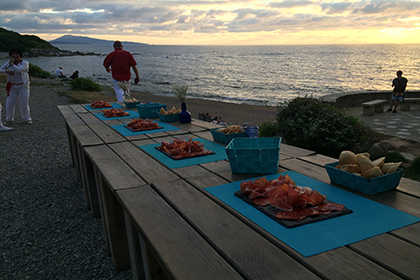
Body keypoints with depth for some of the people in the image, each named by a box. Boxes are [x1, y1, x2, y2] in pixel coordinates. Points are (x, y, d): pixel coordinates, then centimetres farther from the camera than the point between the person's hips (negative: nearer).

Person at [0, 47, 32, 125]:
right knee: (9, 103, 1)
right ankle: (9, 120, 14)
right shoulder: (9, 63, 4)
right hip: (12, 87, 3)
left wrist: (12, 64, -12)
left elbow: (19, 70, -23)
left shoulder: (25, 63, -7)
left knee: (24, 103, -1)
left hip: (23, 87, -3)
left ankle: (27, 119, 13)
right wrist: (7, 71, -17)